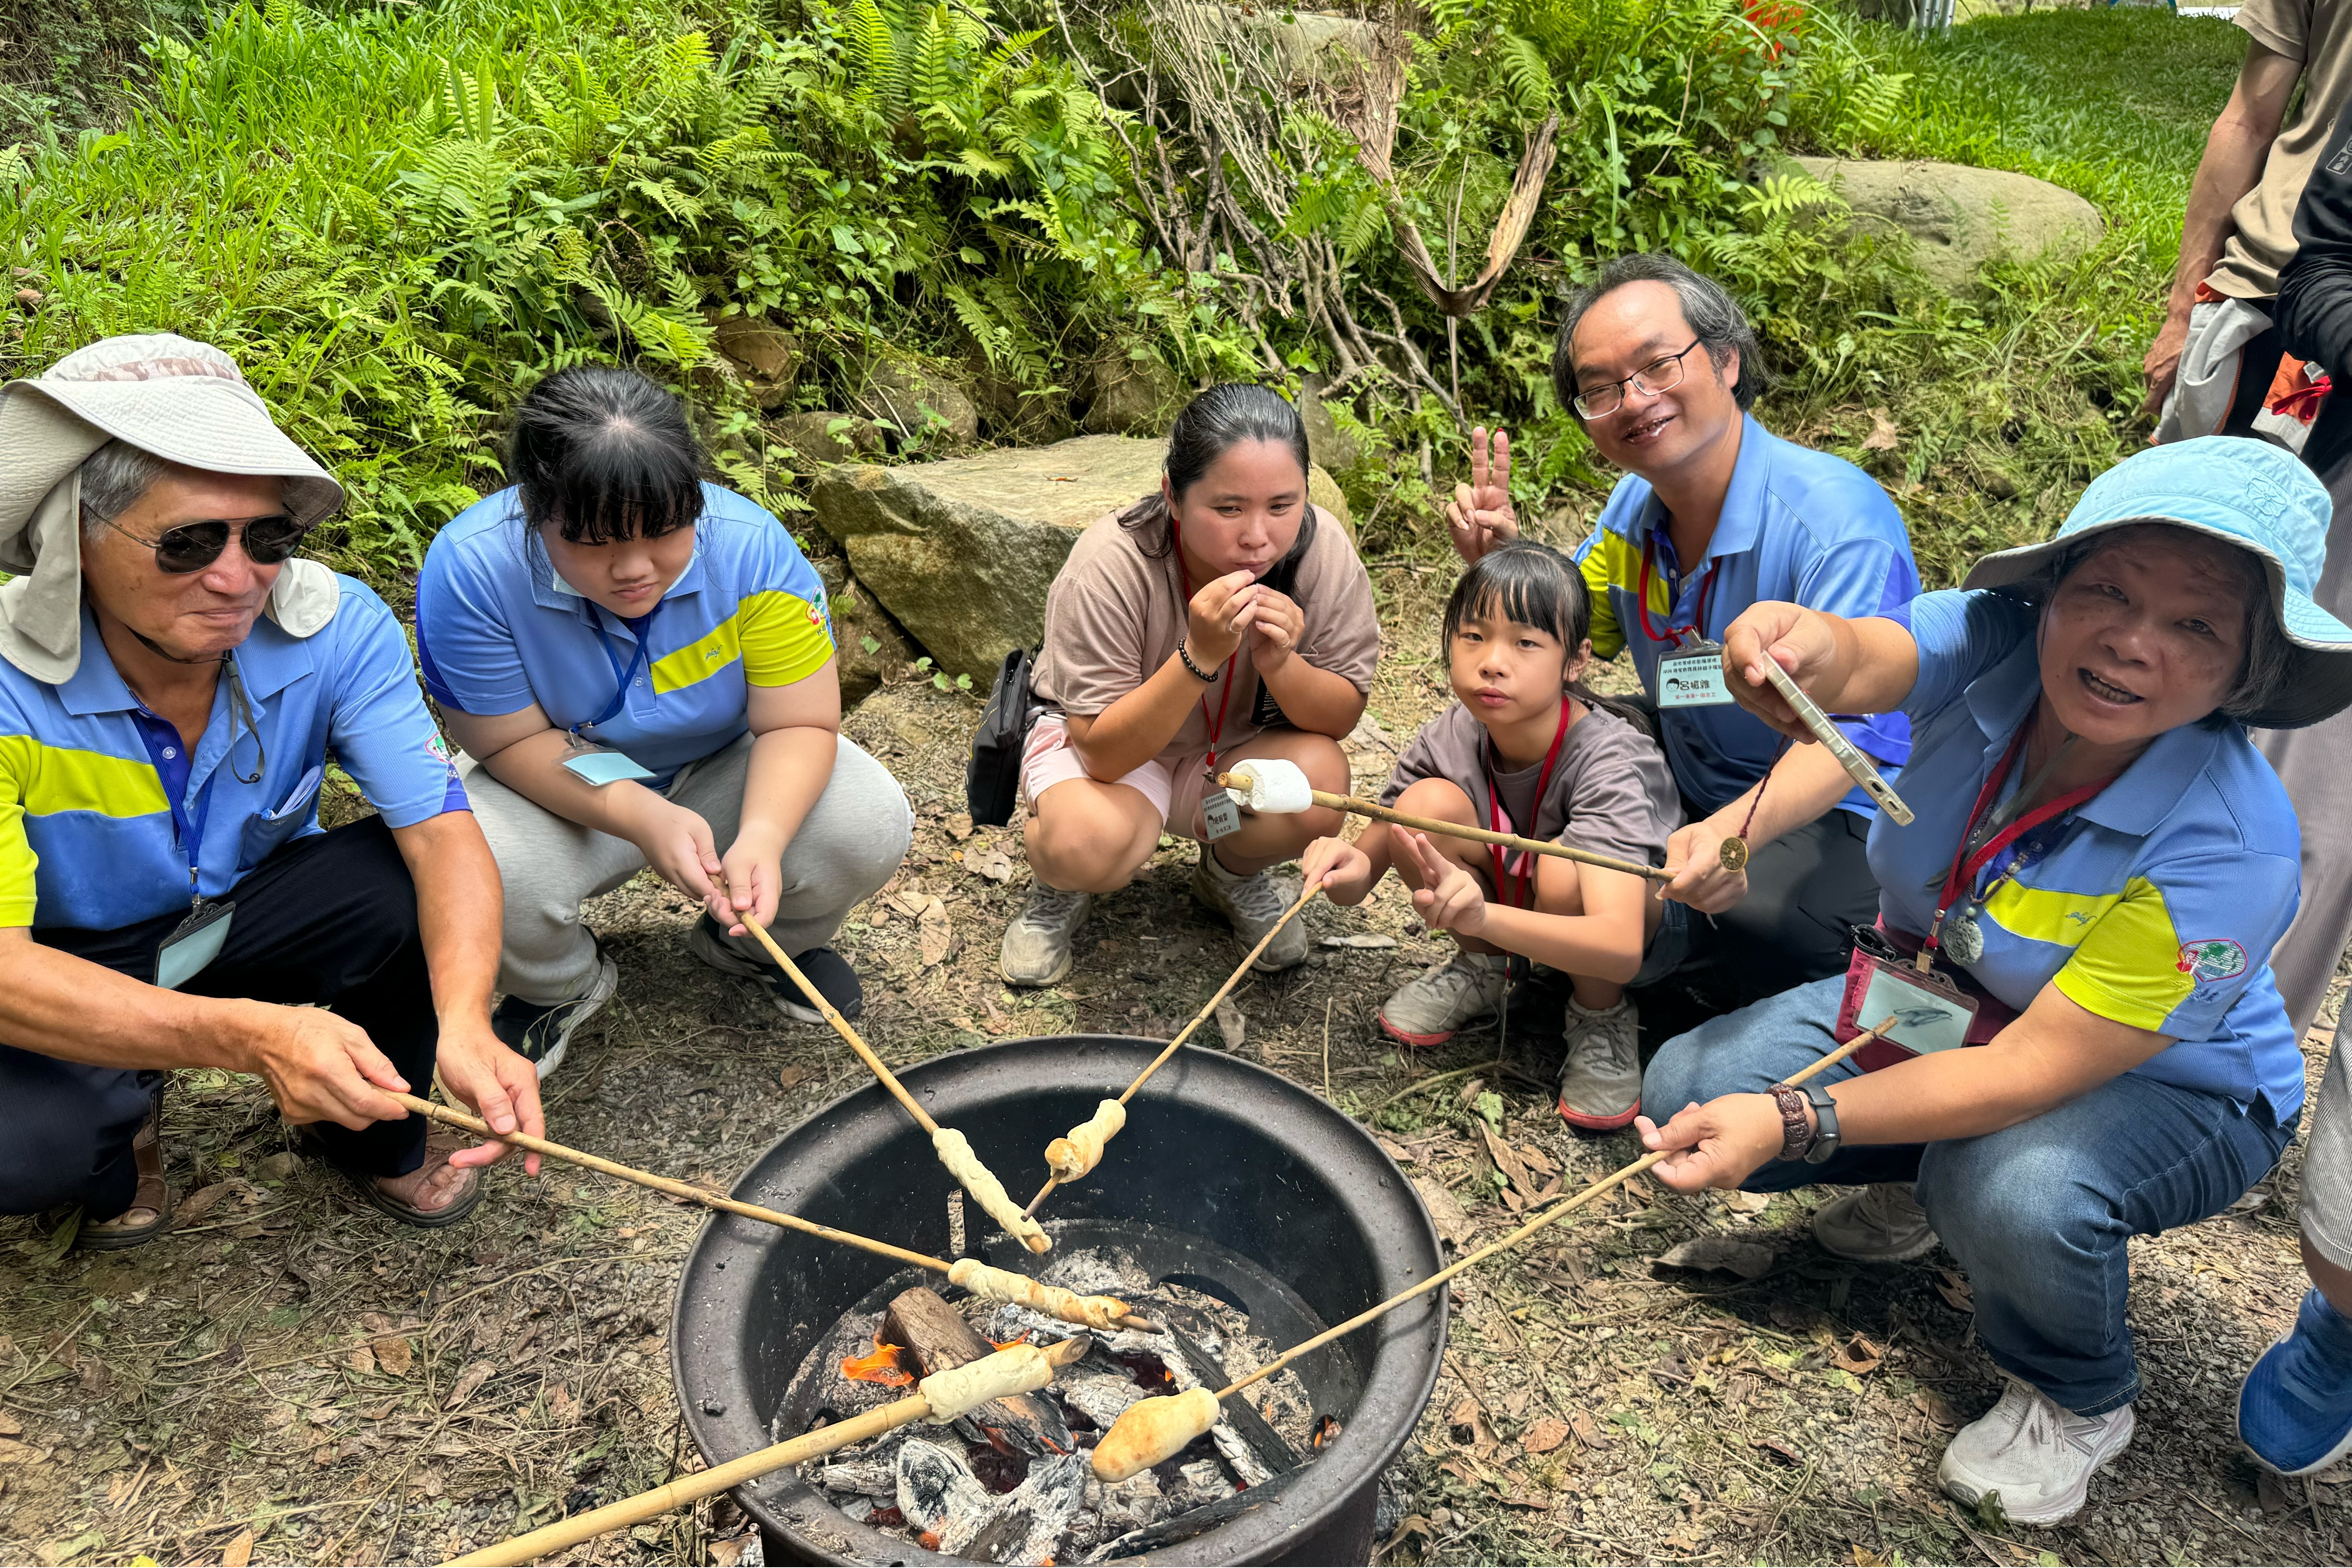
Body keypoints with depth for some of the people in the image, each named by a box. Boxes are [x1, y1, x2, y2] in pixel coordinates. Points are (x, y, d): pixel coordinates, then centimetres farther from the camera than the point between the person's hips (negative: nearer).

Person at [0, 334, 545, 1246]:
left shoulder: (337, 628, -22)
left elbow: (441, 831, -27)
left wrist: (463, 1019, -47)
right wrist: (252, 1036, -48)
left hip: (245, 919, 3)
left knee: (409, 885, -28)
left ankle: (375, 1134, 2)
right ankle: (121, 1125, 9)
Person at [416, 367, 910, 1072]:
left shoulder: (751, 546, -24)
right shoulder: (470, 570, -26)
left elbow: (799, 724, -21)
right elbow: (510, 743, -20)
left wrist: (762, 837, -40)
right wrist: (643, 818, -37)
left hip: (723, 774, 1)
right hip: (560, 793, -1)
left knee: (872, 827, -25)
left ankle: (745, 941, 12)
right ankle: (560, 987, 8)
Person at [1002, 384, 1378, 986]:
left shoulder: (1321, 548, -21)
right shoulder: (1111, 565, -30)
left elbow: (1342, 716, -13)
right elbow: (1102, 753, -29)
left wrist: (1280, 663, -35)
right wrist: (1200, 656, -43)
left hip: (1237, 753, 3)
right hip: (1112, 749, -3)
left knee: (1319, 783, -29)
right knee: (1091, 841, -36)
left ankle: (1232, 874, 7)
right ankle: (1058, 886, 5)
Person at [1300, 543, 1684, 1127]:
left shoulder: (1608, 761, -33)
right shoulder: (1453, 736, -18)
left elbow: (1621, 949, -44)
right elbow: (1372, 855, -11)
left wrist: (1484, 916, -61)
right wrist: (1348, 866, -37)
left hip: (1646, 918, -4)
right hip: (1504, 893, 4)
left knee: (1565, 865, -38)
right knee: (1426, 805, -24)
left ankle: (1601, 1019, -7)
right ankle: (1480, 970, 2)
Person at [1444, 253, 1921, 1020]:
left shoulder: (1838, 519, -24)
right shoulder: (1637, 504, -1)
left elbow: (1851, 738, -32)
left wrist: (1739, 829, -52)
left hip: (1843, 818, -7)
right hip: (1692, 793, 7)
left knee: (1760, 914, -37)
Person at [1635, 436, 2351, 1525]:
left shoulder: (2229, 852, -33)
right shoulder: (1997, 644, -22)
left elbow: (2032, 1073, -34)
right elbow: (1871, 661, -45)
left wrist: (1794, 1121, -43)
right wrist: (1808, 650, -71)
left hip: (2165, 1087, -4)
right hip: (1933, 1006, 4)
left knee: (2016, 1189, -37)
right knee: (1687, 1092, -11)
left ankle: (2078, 1403, 0)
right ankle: (1925, 1181, 19)